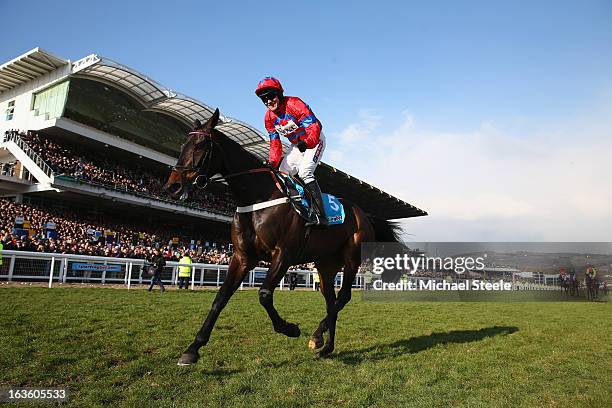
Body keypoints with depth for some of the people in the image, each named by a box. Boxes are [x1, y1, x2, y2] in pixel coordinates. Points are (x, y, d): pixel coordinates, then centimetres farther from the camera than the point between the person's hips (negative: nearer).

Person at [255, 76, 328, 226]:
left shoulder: (294, 104, -24)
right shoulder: (269, 117, -2)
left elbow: (315, 125, -32)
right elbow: (275, 142, 1)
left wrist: (307, 143, -50)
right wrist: (273, 162, -13)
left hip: (314, 141, -8)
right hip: (297, 146, 8)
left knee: (304, 172, -28)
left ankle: (320, 215, -31)